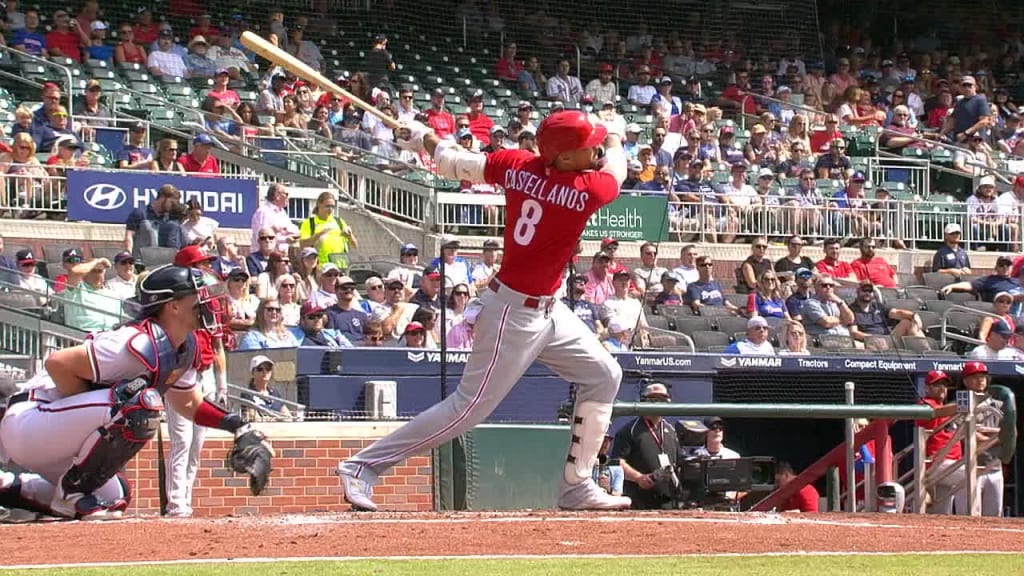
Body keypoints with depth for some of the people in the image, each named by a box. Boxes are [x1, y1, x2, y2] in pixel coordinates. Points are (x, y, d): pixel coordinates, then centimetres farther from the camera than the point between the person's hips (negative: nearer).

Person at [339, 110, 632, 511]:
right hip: (514, 313, -9)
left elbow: (451, 161, 2)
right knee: (472, 406, -4)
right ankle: (363, 467, 0)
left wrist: (421, 137, 21)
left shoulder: (516, 165, -5)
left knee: (603, 375, 14)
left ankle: (576, 486, 18)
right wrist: (614, 141, 23)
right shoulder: (588, 191, -21)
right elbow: (616, 167, 1)